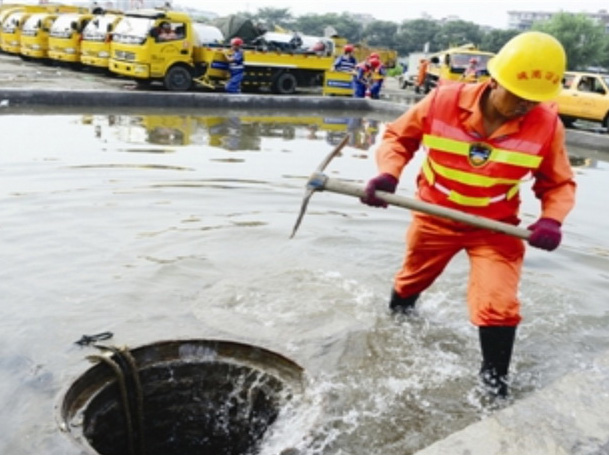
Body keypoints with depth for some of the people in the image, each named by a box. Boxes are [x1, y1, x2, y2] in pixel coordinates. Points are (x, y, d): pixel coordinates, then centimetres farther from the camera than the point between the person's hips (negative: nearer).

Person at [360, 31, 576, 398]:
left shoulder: (547, 124, -20)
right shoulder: (444, 101, -23)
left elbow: (559, 183, -6)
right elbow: (399, 136, -7)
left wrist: (551, 219, -26)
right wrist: (388, 175, -24)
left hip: (497, 227, 0)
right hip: (435, 216, 1)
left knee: (498, 305, -12)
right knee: (410, 282, 23)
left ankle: (495, 381, 14)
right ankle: (396, 318, 58)